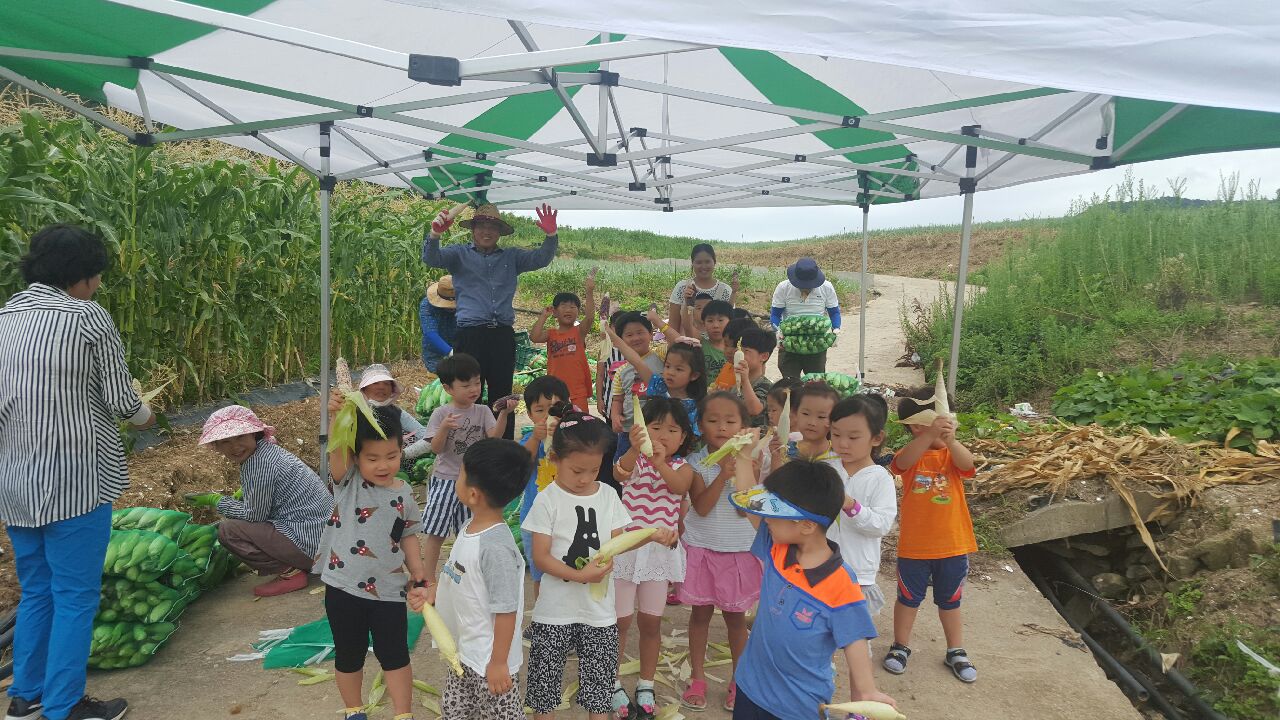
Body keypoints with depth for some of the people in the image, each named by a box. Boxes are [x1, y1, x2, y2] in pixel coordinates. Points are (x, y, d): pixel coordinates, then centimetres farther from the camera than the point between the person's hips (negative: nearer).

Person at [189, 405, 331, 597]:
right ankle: (296, 564, 17)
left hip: (309, 542, -11)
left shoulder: (259, 464, -20)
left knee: (227, 530, -12)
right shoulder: (268, 450, 10)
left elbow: (254, 514, -12)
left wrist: (215, 500, -2)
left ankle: (290, 572, -5)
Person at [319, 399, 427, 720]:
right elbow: (337, 450, -31)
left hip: (388, 589, 1)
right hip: (343, 587, -1)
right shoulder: (348, 480, -10)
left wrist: (416, 568, -3)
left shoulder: (404, 494, -3)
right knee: (348, 655, 17)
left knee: (395, 655, 12)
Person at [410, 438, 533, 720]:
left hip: (488, 660, -9)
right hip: (465, 653, 9)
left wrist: (498, 662, -19)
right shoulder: (472, 528, -3)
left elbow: (506, 610, -26)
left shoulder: (495, 547, -31)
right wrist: (432, 596, 4)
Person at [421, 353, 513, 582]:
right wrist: (444, 428, -28)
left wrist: (503, 414, -27)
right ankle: (429, 579, 13)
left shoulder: (483, 411, 0)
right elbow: (436, 448, -11)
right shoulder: (441, 413, -7)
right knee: (436, 533, 1)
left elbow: (494, 438, -13)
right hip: (445, 480, -3)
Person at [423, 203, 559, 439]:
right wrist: (434, 234, -26)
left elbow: (541, 258, 5)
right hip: (470, 334, -2)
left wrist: (551, 236, -15)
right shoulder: (459, 254, 12)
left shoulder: (511, 257, 17)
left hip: (503, 336, 3)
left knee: (502, 396, 8)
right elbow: (431, 258, -4)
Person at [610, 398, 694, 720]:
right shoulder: (636, 460, -9)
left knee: (651, 622, 12)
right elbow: (619, 472, -33)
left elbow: (680, 485, -26)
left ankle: (646, 687, 30)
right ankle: (612, 685, 24)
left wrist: (660, 463, -46)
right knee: (620, 621, 6)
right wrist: (636, 449, -55)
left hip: (661, 550, 2)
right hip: (627, 547, -2)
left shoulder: (681, 466, -2)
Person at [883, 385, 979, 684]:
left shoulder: (952, 454, -4)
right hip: (914, 546, -1)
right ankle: (901, 646, 33)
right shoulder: (911, 453, -9)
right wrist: (931, 434, -50)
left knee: (950, 601, 19)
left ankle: (956, 652, 36)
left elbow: (967, 464, -28)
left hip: (953, 545, 2)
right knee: (908, 597, 16)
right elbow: (902, 462, -34)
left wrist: (950, 439, -48)